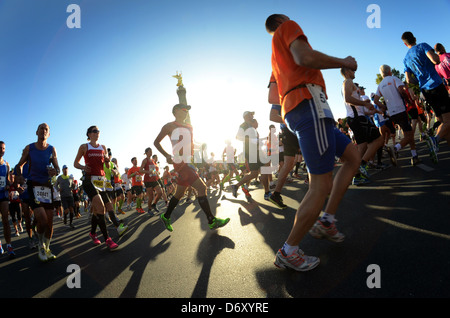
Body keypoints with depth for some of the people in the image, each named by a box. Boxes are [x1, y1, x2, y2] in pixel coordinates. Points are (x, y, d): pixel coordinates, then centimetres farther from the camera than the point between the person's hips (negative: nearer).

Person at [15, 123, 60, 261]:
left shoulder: (52, 149, 4)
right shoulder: (29, 148, 2)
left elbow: (57, 168, 6)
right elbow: (19, 165, 13)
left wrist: (55, 172, -17)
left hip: (47, 185, 2)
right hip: (33, 185, -2)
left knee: (50, 221, 2)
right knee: (42, 220, -16)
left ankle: (47, 249, 20)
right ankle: (40, 245, 11)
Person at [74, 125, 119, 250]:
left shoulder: (103, 147, 15)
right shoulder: (84, 147, 5)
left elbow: (107, 166, 17)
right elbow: (75, 163, 9)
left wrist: (107, 160, -6)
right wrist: (83, 167, -12)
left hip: (101, 179, 5)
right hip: (89, 179, -5)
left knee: (96, 209, 10)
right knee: (100, 206, -21)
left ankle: (92, 233, 33)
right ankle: (107, 239, -21)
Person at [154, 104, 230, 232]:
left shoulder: (189, 127, 20)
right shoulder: (170, 126, -1)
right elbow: (156, 142, 2)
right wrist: (167, 156, -10)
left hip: (188, 162, 8)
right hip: (180, 163, -8)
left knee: (179, 193, 16)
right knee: (201, 188, -15)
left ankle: (166, 217, 33)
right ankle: (211, 221, -8)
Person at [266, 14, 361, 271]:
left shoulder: (277, 56, 33)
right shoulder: (287, 27, 7)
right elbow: (305, 57, -15)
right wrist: (343, 63, -3)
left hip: (293, 111, 10)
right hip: (309, 104, -10)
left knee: (353, 157, 14)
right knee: (322, 185, -11)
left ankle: (326, 221, 12)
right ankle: (288, 252, -2)